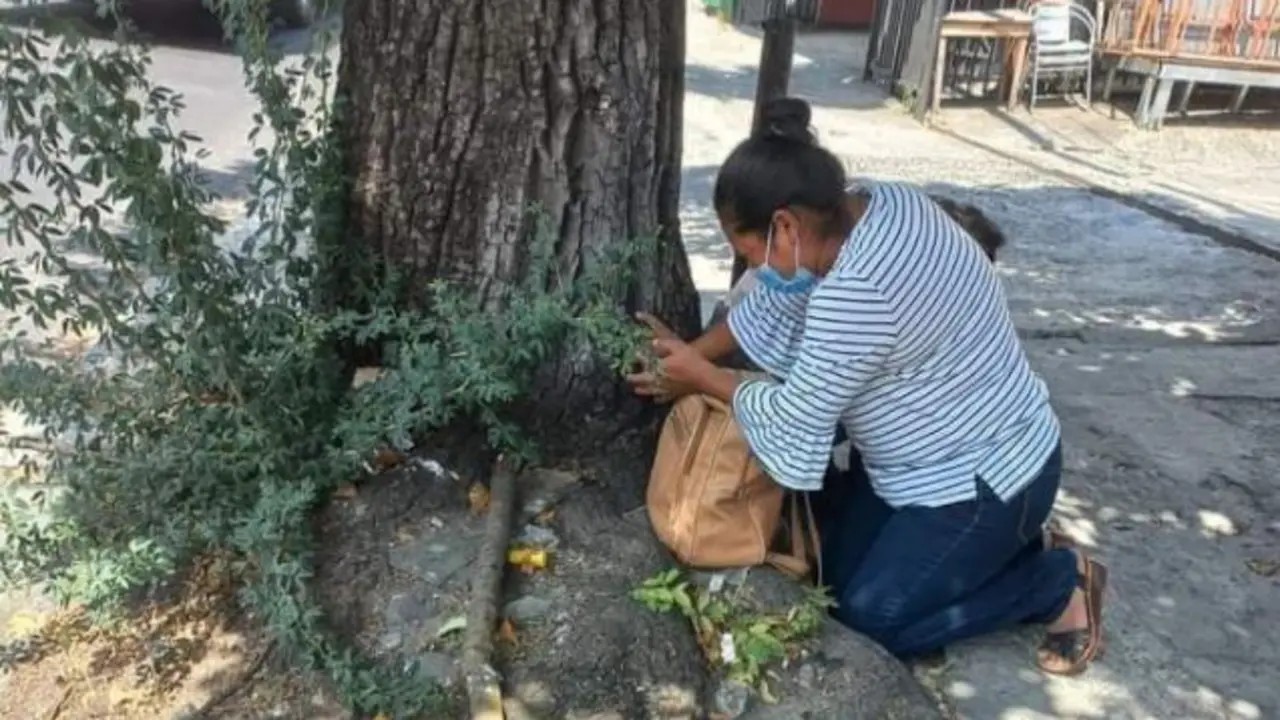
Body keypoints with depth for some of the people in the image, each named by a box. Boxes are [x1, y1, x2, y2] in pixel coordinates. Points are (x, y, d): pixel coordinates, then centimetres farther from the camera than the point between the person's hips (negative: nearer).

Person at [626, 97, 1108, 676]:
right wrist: (692, 352, 2)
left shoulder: (857, 291, -35)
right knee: (836, 570, 13)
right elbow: (779, 304, 6)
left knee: (868, 619, -2)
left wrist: (704, 378, -8)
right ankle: (1003, 544, 22)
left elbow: (795, 424, -23)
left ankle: (1060, 581, 10)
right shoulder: (872, 204, -7)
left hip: (983, 478, -9)